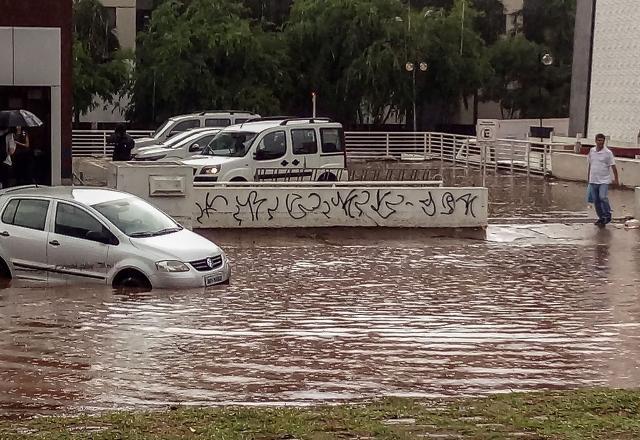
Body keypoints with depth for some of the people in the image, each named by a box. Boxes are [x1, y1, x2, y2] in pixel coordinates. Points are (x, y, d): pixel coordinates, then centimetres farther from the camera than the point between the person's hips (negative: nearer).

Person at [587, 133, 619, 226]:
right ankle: (601, 218, 19)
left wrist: (616, 179, -8)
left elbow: (613, 166, -6)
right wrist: (588, 178, 19)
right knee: (596, 200, 7)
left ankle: (608, 216, -2)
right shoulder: (592, 151, 7)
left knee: (603, 197, -19)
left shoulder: (608, 152, -7)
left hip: (604, 180, -5)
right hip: (593, 180, 5)